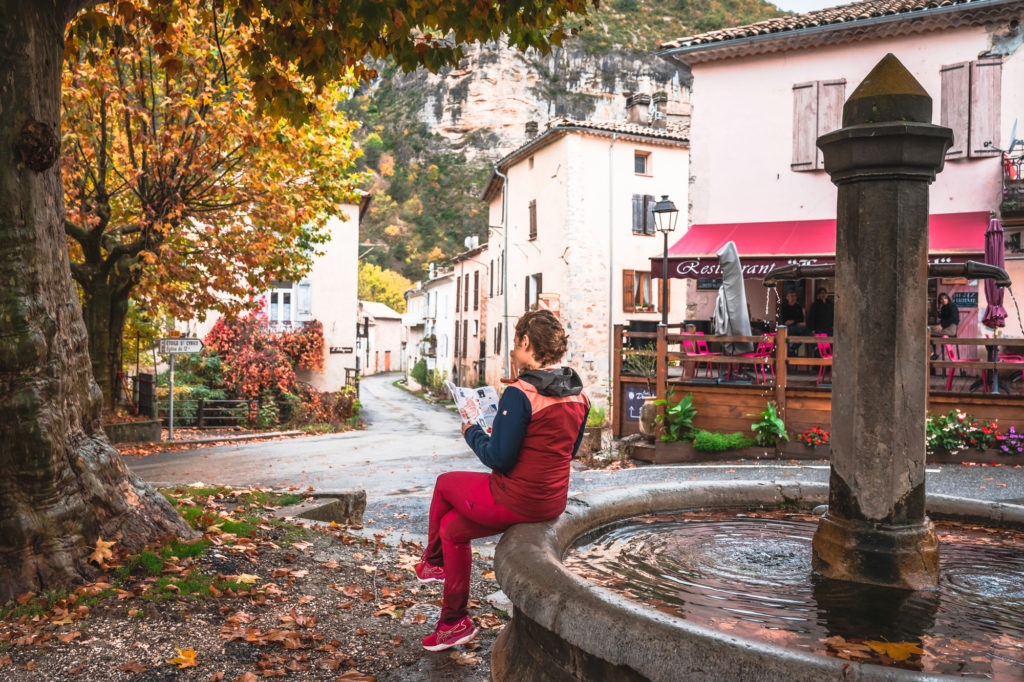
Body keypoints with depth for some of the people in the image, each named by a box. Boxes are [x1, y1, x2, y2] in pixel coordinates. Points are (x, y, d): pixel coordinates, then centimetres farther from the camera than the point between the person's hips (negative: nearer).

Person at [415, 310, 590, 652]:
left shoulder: (520, 394, -22)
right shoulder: (578, 393, 2)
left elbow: (499, 459, -21)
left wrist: (473, 433, -1)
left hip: (517, 500, -7)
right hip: (555, 503, 8)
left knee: (444, 483, 22)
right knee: (452, 527, 24)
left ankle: (433, 561, 44)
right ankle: (453, 623, 33)